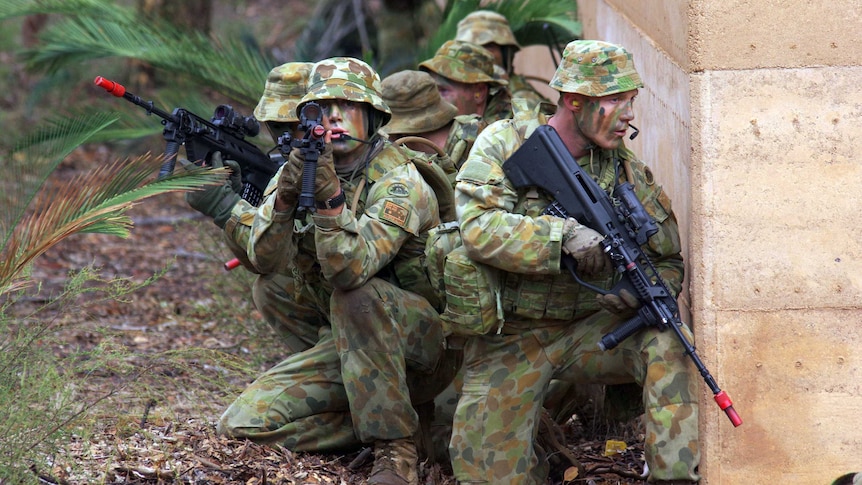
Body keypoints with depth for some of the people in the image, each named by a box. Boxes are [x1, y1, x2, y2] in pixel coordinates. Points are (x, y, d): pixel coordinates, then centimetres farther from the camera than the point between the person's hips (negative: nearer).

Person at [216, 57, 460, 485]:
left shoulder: (399, 182, -18)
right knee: (242, 424, -11)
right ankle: (383, 420, -2)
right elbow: (265, 260, -14)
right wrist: (285, 197, -32)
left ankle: (396, 448, -25)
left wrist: (329, 197, -45)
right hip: (348, 343, 6)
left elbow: (350, 270, -32)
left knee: (355, 295, -38)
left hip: (423, 342, -5)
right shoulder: (302, 166, 0)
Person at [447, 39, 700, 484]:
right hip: (508, 341, -2)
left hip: (589, 329, 2)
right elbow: (477, 227, -25)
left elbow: (668, 260, 5)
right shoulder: (505, 143, -10)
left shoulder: (625, 169, -1)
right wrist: (564, 236, -35)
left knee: (669, 344, -26)